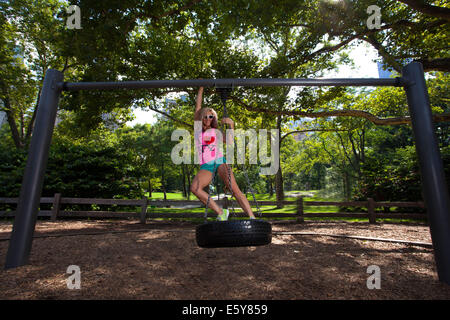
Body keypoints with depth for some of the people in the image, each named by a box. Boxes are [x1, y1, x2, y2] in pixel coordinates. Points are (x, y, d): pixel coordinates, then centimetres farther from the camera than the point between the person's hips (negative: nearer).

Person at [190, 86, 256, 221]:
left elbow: (230, 141, -2)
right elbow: (198, 105, 17)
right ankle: (220, 212, -18)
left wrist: (231, 125, -13)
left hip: (219, 161, -1)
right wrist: (201, 87, 20)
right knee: (194, 188, -25)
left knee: (235, 189, -17)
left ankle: (252, 217, -18)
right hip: (205, 166, 2)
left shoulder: (215, 131, 13)